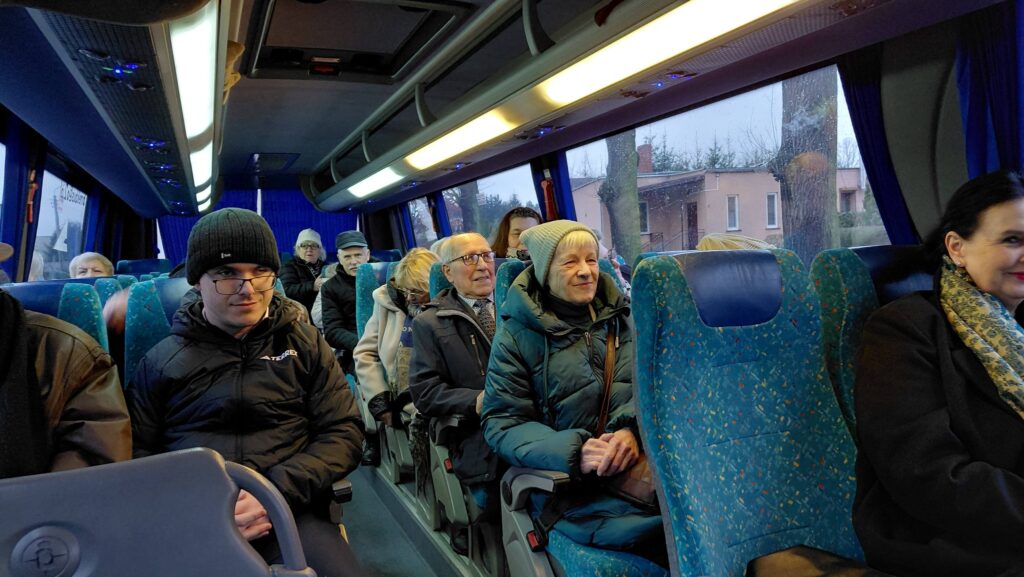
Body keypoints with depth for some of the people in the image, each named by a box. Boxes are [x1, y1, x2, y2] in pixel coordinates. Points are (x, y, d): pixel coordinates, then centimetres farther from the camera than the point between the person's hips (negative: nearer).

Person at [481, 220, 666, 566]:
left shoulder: (621, 316, 14)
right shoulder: (516, 336, 3)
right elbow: (501, 424, -2)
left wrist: (633, 430, -16)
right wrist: (572, 451, -19)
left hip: (638, 459, 4)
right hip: (562, 479, -3)